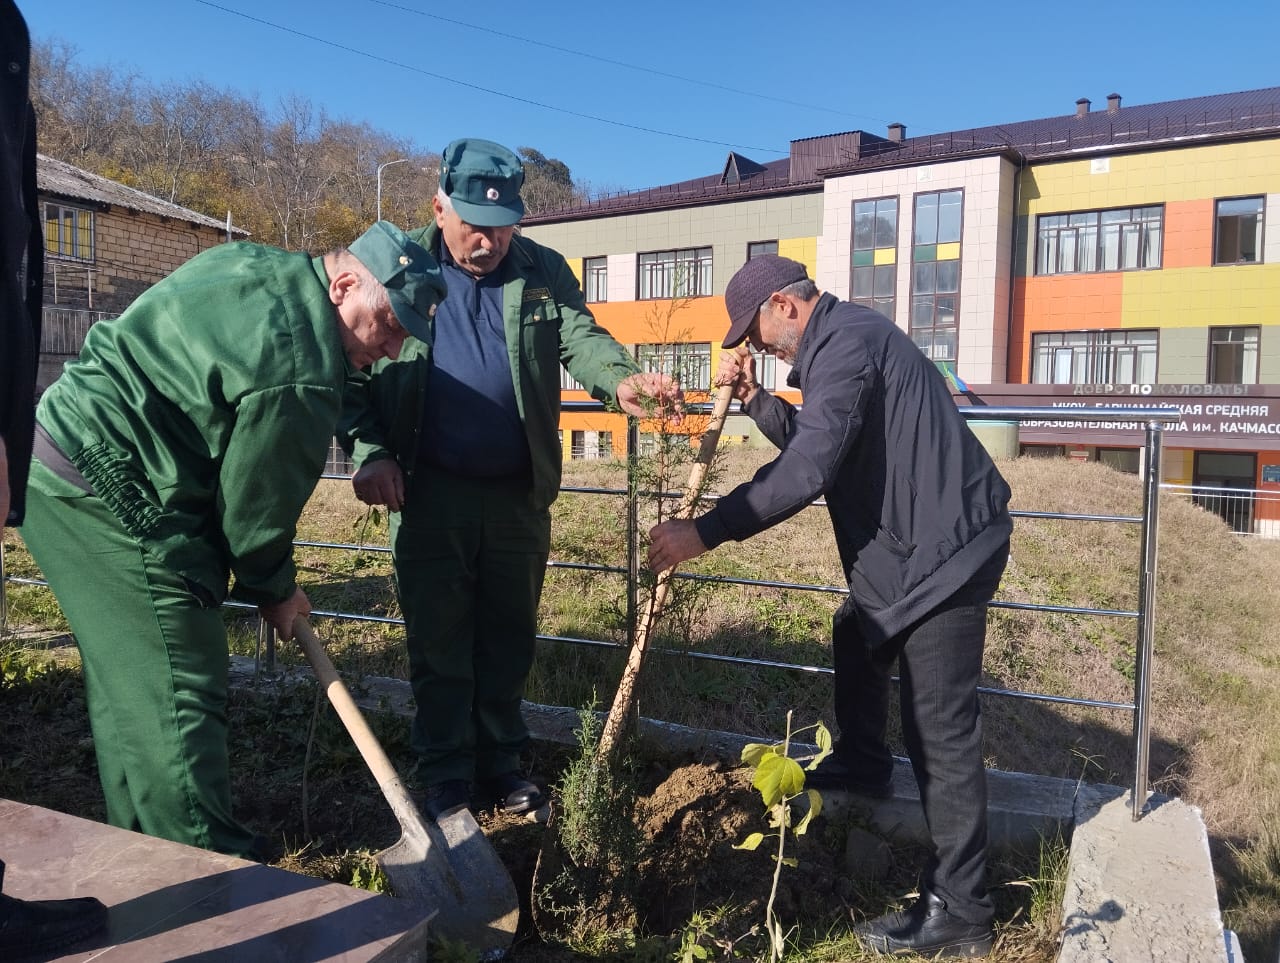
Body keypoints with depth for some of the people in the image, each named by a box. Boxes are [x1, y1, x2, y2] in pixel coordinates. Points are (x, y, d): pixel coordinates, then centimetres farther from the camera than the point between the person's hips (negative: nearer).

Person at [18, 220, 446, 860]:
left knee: (127, 677, 18)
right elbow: (257, 501, -12)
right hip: (108, 493, -11)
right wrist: (275, 590, 6)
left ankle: (142, 847, 32)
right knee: (180, 692, -7)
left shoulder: (260, 265, 8)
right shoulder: (301, 373, -22)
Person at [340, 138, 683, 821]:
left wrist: (622, 381, -31)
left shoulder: (544, 272, 6)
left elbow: (581, 338, -8)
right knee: (437, 641, 7)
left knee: (509, 637, 13)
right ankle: (444, 777, 22)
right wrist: (368, 452, -14)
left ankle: (499, 762, 30)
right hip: (428, 492, -2)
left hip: (519, 494, 2)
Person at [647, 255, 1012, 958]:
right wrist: (754, 399, 5)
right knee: (855, 637, 28)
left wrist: (703, 533, -28)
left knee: (939, 729, -7)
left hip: (943, 548, -11)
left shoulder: (846, 346, -19)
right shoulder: (840, 340, 15)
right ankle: (861, 765, 50)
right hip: (911, 540, 11)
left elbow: (806, 471, -29)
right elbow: (810, 441, 18)